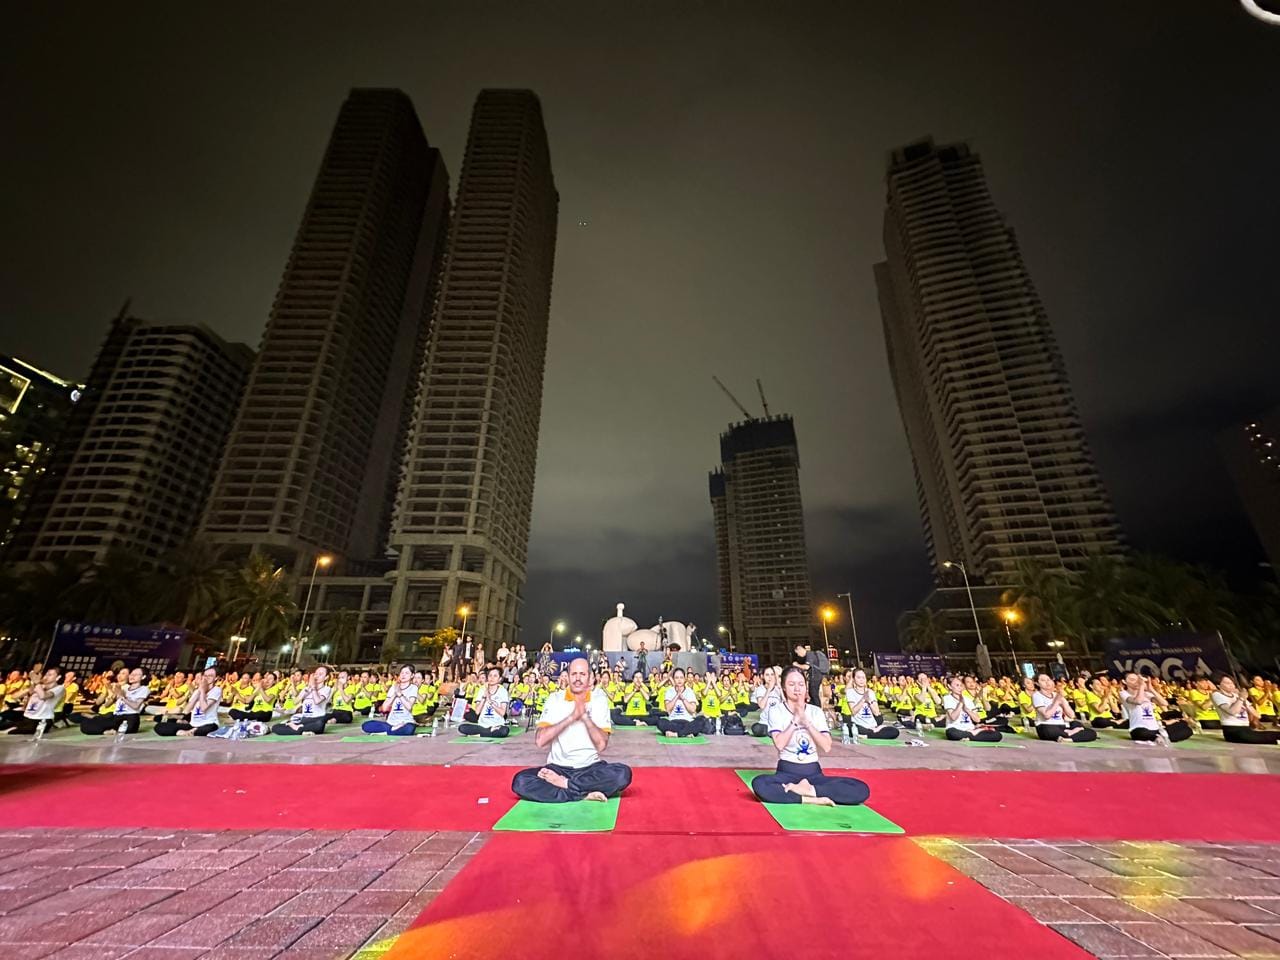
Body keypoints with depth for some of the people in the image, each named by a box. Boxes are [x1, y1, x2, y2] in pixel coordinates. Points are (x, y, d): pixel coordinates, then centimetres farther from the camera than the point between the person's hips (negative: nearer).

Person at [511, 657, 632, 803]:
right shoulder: (555, 699, 0)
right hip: (558, 767, 0)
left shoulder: (599, 699, -1)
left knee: (623, 773, -29)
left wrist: (585, 716, -18)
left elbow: (602, 745, -8)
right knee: (520, 781, -27)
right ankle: (584, 794, -22)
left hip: (590, 768, 0)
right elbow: (540, 740, -12)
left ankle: (564, 783, -17)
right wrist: (571, 717, -19)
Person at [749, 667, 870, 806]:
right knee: (759, 784, -37)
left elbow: (826, 747, -6)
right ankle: (813, 799, -25)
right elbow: (780, 744, -17)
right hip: (787, 771, -3)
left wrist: (806, 721, -15)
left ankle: (808, 790, -17)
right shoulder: (775, 710, -2)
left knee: (862, 789, -21)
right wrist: (795, 719, -18)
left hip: (813, 772, 3)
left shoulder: (816, 711, 6)